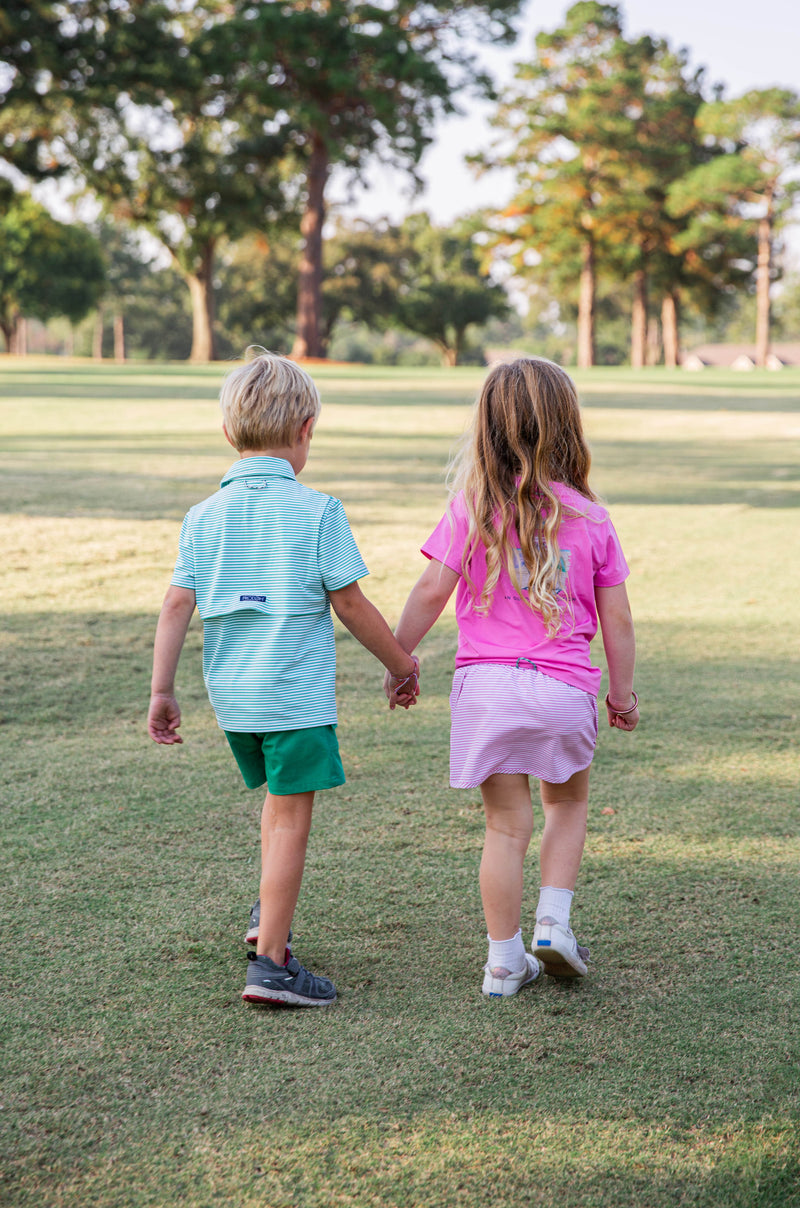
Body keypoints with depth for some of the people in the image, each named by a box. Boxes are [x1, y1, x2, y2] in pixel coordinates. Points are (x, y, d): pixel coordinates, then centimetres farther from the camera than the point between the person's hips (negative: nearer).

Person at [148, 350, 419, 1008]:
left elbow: (177, 605, -1)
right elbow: (350, 604, -7)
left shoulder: (205, 516, 3)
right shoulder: (317, 511, -9)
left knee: (278, 795, 27)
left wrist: (162, 691, 4)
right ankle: (270, 962, -3)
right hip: (297, 689, -6)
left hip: (232, 692, 6)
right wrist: (402, 664, 6)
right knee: (291, 817, -2)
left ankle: (271, 911, 34)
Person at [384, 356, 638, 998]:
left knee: (506, 824, 9)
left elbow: (431, 592, -5)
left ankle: (505, 962, 14)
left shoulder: (472, 506, -4)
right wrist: (623, 692, 16)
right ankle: (554, 921, 14)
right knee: (568, 803, 25)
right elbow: (617, 619, 3)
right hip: (566, 687, 0)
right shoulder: (590, 517, -1)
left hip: (486, 682, 0)